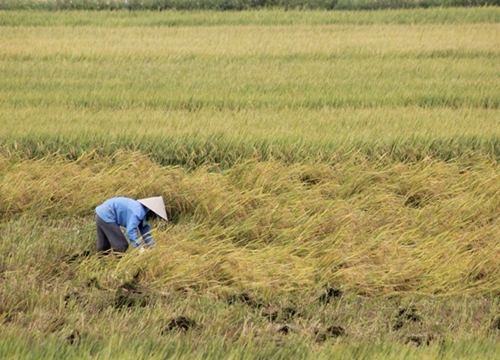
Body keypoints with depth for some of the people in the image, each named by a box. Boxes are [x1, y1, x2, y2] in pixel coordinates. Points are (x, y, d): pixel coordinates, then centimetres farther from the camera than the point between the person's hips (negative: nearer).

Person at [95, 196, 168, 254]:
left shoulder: (143, 212, 6)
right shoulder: (138, 212, -24)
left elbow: (145, 232, 11)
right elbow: (130, 231, -33)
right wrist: (140, 248, -34)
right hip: (106, 216, -10)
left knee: (104, 247, 18)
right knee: (121, 246, -8)